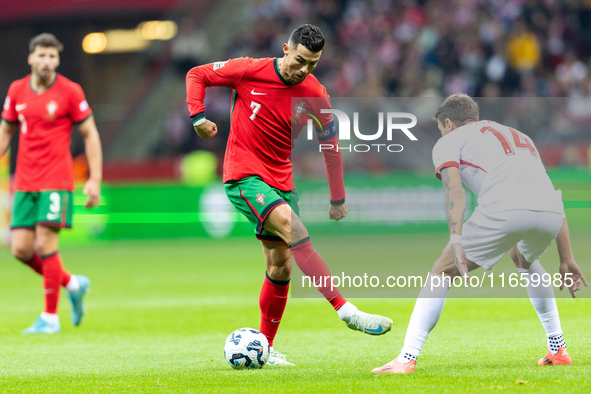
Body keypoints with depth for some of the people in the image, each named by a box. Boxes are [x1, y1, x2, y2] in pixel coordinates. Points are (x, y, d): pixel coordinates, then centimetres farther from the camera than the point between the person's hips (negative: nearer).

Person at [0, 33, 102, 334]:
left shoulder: (70, 92, -5)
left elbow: (90, 135, -1)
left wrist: (95, 179, -7)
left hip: (56, 182, -5)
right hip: (24, 182, 5)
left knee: (45, 244, -12)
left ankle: (50, 317, -2)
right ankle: (72, 284, 23)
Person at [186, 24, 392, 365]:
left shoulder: (315, 95, -2)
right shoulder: (249, 71, -10)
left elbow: (330, 146, 9)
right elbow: (197, 75, 2)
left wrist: (338, 199, 11)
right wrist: (198, 116, -13)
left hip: (282, 181, 5)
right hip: (243, 177, -5)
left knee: (280, 266, 6)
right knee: (297, 233, -26)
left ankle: (265, 348, 18)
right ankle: (346, 310, -32)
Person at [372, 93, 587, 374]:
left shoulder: (449, 142, 23)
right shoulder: (521, 138, 40)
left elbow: (454, 190, 2)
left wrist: (456, 242, -10)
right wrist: (567, 260, 36)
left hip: (504, 209, -6)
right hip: (549, 211, 6)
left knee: (442, 272, 9)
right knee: (525, 259, 38)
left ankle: (406, 359, 0)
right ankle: (558, 350, 35)